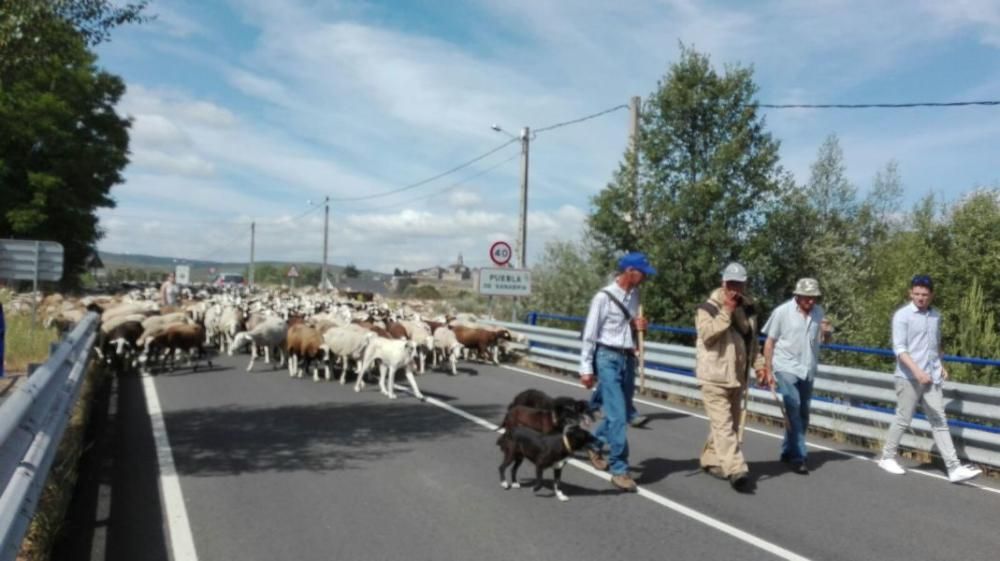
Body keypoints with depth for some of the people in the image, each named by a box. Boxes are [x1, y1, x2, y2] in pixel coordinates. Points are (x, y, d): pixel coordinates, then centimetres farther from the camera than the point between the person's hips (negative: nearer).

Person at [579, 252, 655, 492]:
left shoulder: (635, 295, 8)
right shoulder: (604, 297, -11)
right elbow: (590, 334, -9)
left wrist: (638, 326, -1)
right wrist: (586, 368, -10)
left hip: (628, 358, 7)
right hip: (608, 358, -7)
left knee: (622, 413, 14)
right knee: (618, 415, -9)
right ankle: (619, 469, -1)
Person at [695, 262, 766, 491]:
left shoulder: (748, 308, 12)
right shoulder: (709, 307, -9)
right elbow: (706, 333, -24)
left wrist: (758, 363, 14)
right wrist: (726, 311, -23)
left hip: (738, 376, 7)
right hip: (715, 376, -7)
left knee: (731, 423, 15)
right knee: (723, 424, -12)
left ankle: (710, 459, 30)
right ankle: (736, 469, -16)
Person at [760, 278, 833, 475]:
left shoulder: (818, 312, 4)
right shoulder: (782, 312, -9)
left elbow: (826, 340, 15)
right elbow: (770, 342, -5)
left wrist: (827, 332, -10)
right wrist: (768, 371, -7)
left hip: (807, 370, 6)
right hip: (786, 368, -5)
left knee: (802, 413, 12)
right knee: (793, 408, -15)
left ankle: (788, 451, 27)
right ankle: (798, 456, -12)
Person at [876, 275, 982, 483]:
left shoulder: (935, 316, 12)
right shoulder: (902, 315, -9)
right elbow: (899, 348, -17)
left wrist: (941, 365, 12)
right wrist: (917, 371, -27)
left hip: (932, 378, 6)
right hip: (909, 378, -6)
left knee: (939, 422, 3)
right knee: (903, 420, 3)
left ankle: (954, 468, 1)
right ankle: (887, 457, 18)